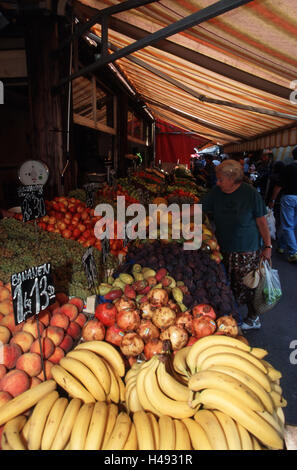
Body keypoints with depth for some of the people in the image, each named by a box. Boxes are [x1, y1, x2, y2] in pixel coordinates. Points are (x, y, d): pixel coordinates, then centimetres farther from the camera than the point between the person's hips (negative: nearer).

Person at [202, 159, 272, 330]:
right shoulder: (216, 192, 0)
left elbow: (261, 221, -8)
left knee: (247, 285, 5)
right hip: (224, 249, 5)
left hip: (247, 251, -4)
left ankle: (253, 318, 26)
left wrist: (268, 246, -6)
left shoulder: (250, 193, -12)